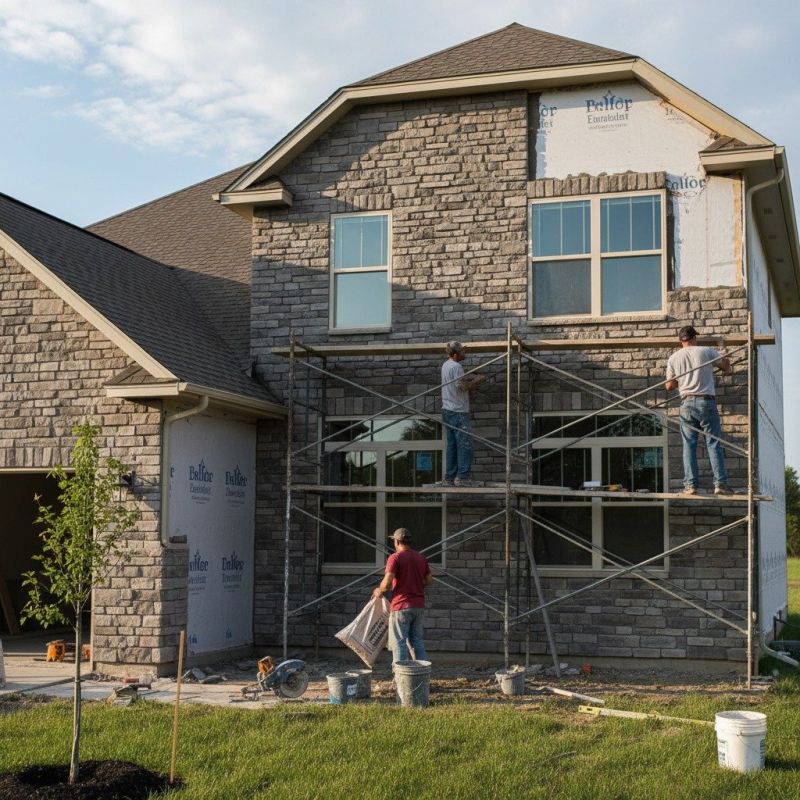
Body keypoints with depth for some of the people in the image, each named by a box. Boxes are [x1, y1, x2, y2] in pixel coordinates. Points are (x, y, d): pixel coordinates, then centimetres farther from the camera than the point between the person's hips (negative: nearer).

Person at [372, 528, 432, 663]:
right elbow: (429, 580, 13)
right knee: (417, 641, 13)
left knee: (399, 642, -1)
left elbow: (387, 582, -19)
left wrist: (380, 591, 0)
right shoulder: (421, 558, 9)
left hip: (401, 606, -6)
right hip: (419, 606, 6)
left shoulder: (395, 558, -10)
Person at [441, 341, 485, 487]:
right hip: (458, 411, -9)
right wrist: (477, 380, -6)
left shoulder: (446, 365, 14)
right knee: (465, 444, -7)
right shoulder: (456, 366, -15)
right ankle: (463, 477, -10)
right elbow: (461, 386, -17)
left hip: (447, 410, 9)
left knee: (452, 445, 10)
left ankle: (449, 478, 11)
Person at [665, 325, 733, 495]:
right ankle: (720, 483, -5)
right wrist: (727, 369, 42)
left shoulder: (674, 358, 7)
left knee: (689, 445, 3)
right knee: (714, 443, 0)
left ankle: (690, 484, -3)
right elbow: (726, 365, 18)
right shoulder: (707, 352, 3)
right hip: (707, 401, -1)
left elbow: (669, 386, 9)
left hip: (687, 403, 1)